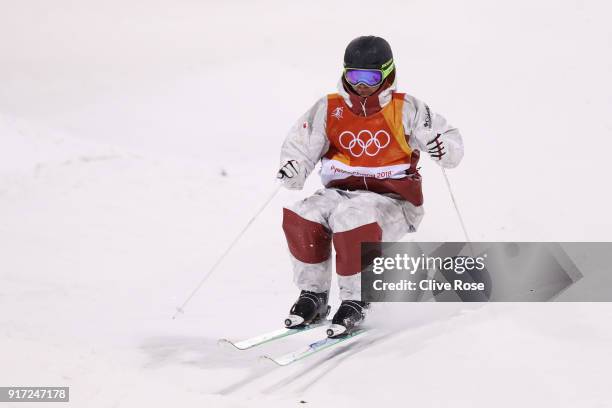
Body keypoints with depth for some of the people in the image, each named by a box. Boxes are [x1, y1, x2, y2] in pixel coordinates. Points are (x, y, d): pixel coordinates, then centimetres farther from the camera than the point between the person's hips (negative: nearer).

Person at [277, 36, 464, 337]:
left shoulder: (405, 109, 1)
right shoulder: (329, 109, 6)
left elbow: (453, 143, 3)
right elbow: (300, 147, 4)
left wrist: (444, 149, -22)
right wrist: (292, 171, -19)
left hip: (392, 199, -3)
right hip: (341, 193, 3)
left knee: (356, 220, -36)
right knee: (300, 217, -25)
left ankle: (355, 302, -16)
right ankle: (313, 296, -5)